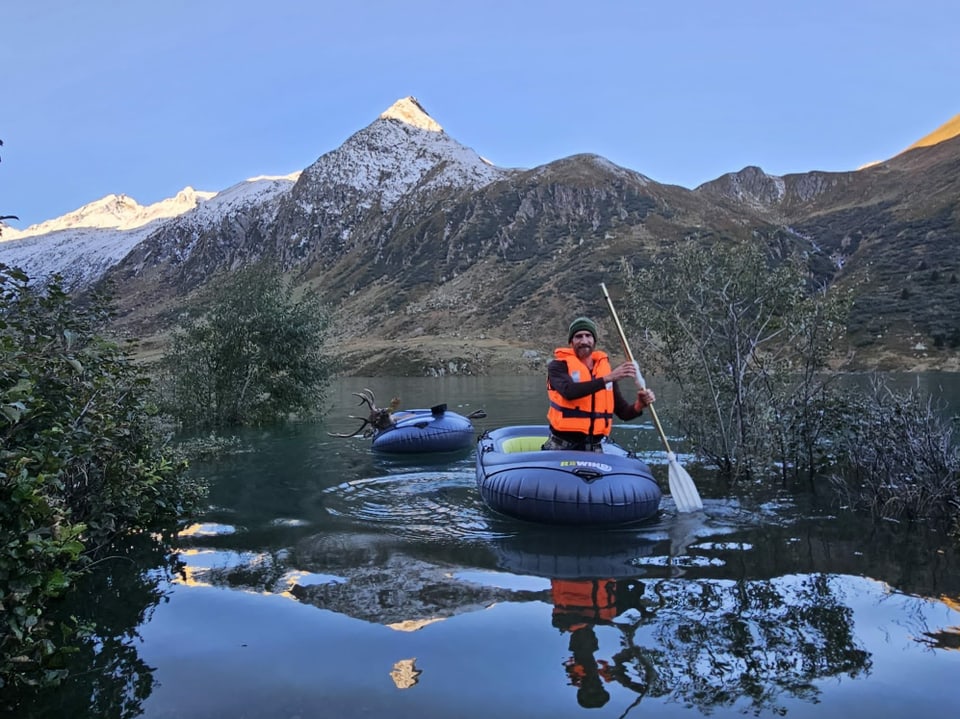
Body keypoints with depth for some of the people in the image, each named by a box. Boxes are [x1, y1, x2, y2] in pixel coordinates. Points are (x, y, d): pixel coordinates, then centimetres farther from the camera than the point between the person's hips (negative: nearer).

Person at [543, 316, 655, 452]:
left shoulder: (606, 369, 9)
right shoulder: (558, 366, -3)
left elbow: (624, 413, 11)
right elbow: (569, 392, -25)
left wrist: (639, 405, -10)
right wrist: (607, 378, -27)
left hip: (594, 448, 4)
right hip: (561, 446, -3)